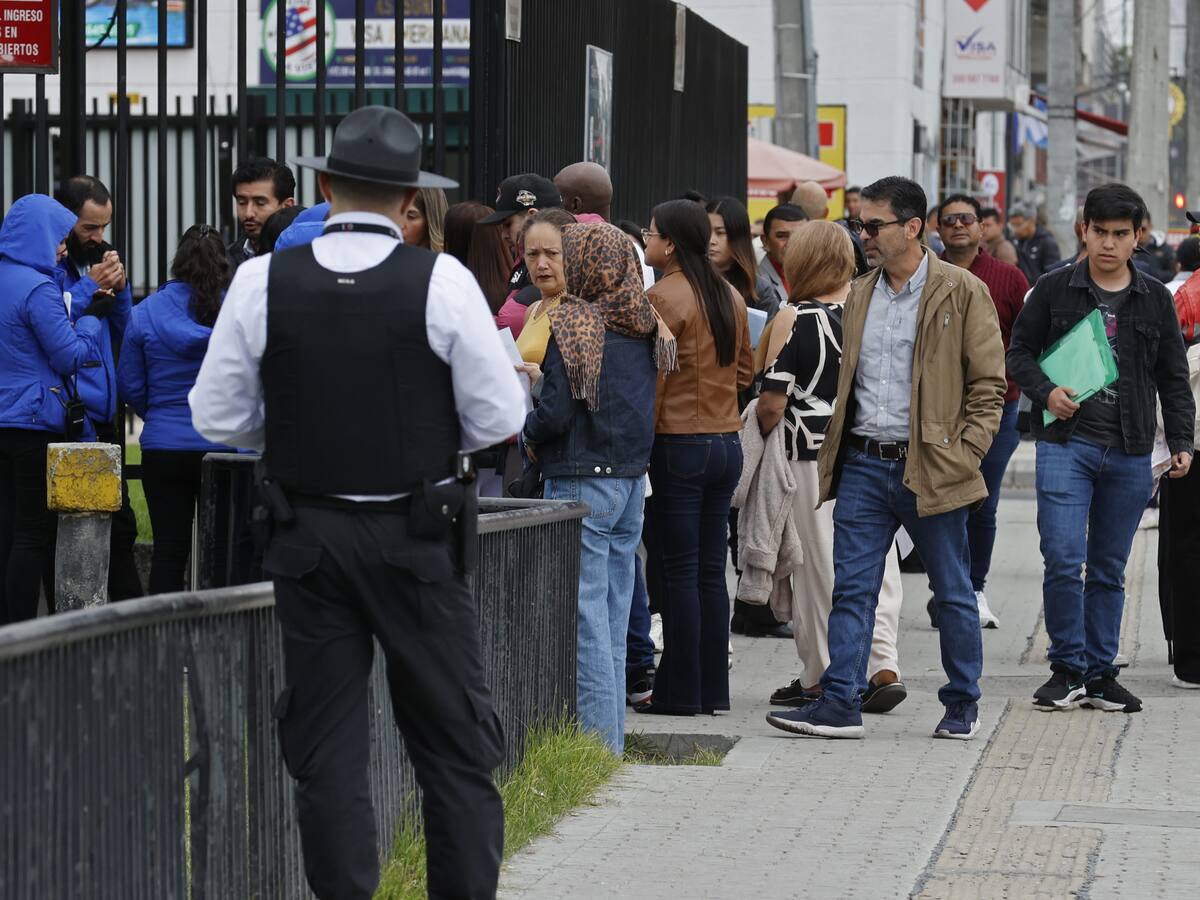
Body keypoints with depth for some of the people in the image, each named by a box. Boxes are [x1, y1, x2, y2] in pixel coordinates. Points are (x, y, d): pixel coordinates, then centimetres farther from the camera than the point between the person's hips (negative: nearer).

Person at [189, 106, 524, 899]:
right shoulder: (442, 281, -10)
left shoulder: (263, 282, -5)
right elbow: (497, 420, -7)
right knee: (454, 744, 9)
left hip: (308, 536, 2)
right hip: (417, 538, -1)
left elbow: (219, 417, 0)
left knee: (326, 748, 8)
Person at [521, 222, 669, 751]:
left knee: (585, 615, -3)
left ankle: (598, 741, -3)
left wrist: (530, 435, 1)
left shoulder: (571, 322, -13)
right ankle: (613, 738, 18)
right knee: (613, 614, 13)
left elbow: (558, 410, -17)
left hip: (582, 480, -7)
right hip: (632, 476, 7)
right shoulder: (643, 324, 8)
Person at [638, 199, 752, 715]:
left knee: (678, 571, -2)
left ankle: (681, 691, 1)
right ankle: (713, 688, 14)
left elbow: (653, 380, -14)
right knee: (711, 570, 11)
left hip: (679, 445, -7)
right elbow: (745, 370, 18)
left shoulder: (663, 297, -13)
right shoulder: (729, 297, 9)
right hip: (727, 441, 7)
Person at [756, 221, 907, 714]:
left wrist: (760, 436, 6)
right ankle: (884, 664, 1)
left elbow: (772, 403, -13)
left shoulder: (796, 321, -11)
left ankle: (820, 678, 9)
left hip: (813, 456, -4)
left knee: (820, 567, 3)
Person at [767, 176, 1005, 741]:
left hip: (930, 469, -5)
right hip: (863, 463, 5)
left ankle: (963, 705, 19)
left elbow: (988, 384, -4)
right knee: (852, 588, 0)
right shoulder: (858, 296, 13)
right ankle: (840, 704, 0)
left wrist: (964, 456, -11)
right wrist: (835, 450, 11)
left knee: (953, 593, 7)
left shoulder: (962, 293, -4)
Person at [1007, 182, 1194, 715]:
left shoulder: (1155, 300, 10)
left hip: (1129, 452, 2)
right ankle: (1068, 669, 2)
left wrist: (1181, 441, 5)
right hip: (1066, 443, -2)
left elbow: (1172, 378, 14)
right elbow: (1019, 351, 7)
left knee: (1109, 569, 8)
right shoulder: (1054, 289, 3)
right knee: (1063, 560, -11)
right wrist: (1045, 392, -11)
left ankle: (1100, 673, 17)